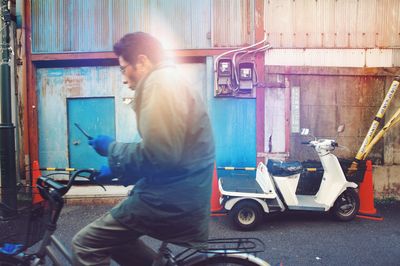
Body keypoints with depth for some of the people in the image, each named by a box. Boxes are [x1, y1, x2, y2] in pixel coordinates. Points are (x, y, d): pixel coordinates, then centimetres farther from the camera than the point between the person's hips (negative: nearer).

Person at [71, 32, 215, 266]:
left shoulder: (160, 82, -14)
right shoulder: (172, 82, 19)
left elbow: (158, 155, -23)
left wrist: (111, 148, -7)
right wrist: (116, 170, 19)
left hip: (170, 200, -10)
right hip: (181, 197, 10)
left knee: (86, 245, 0)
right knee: (115, 237, 25)